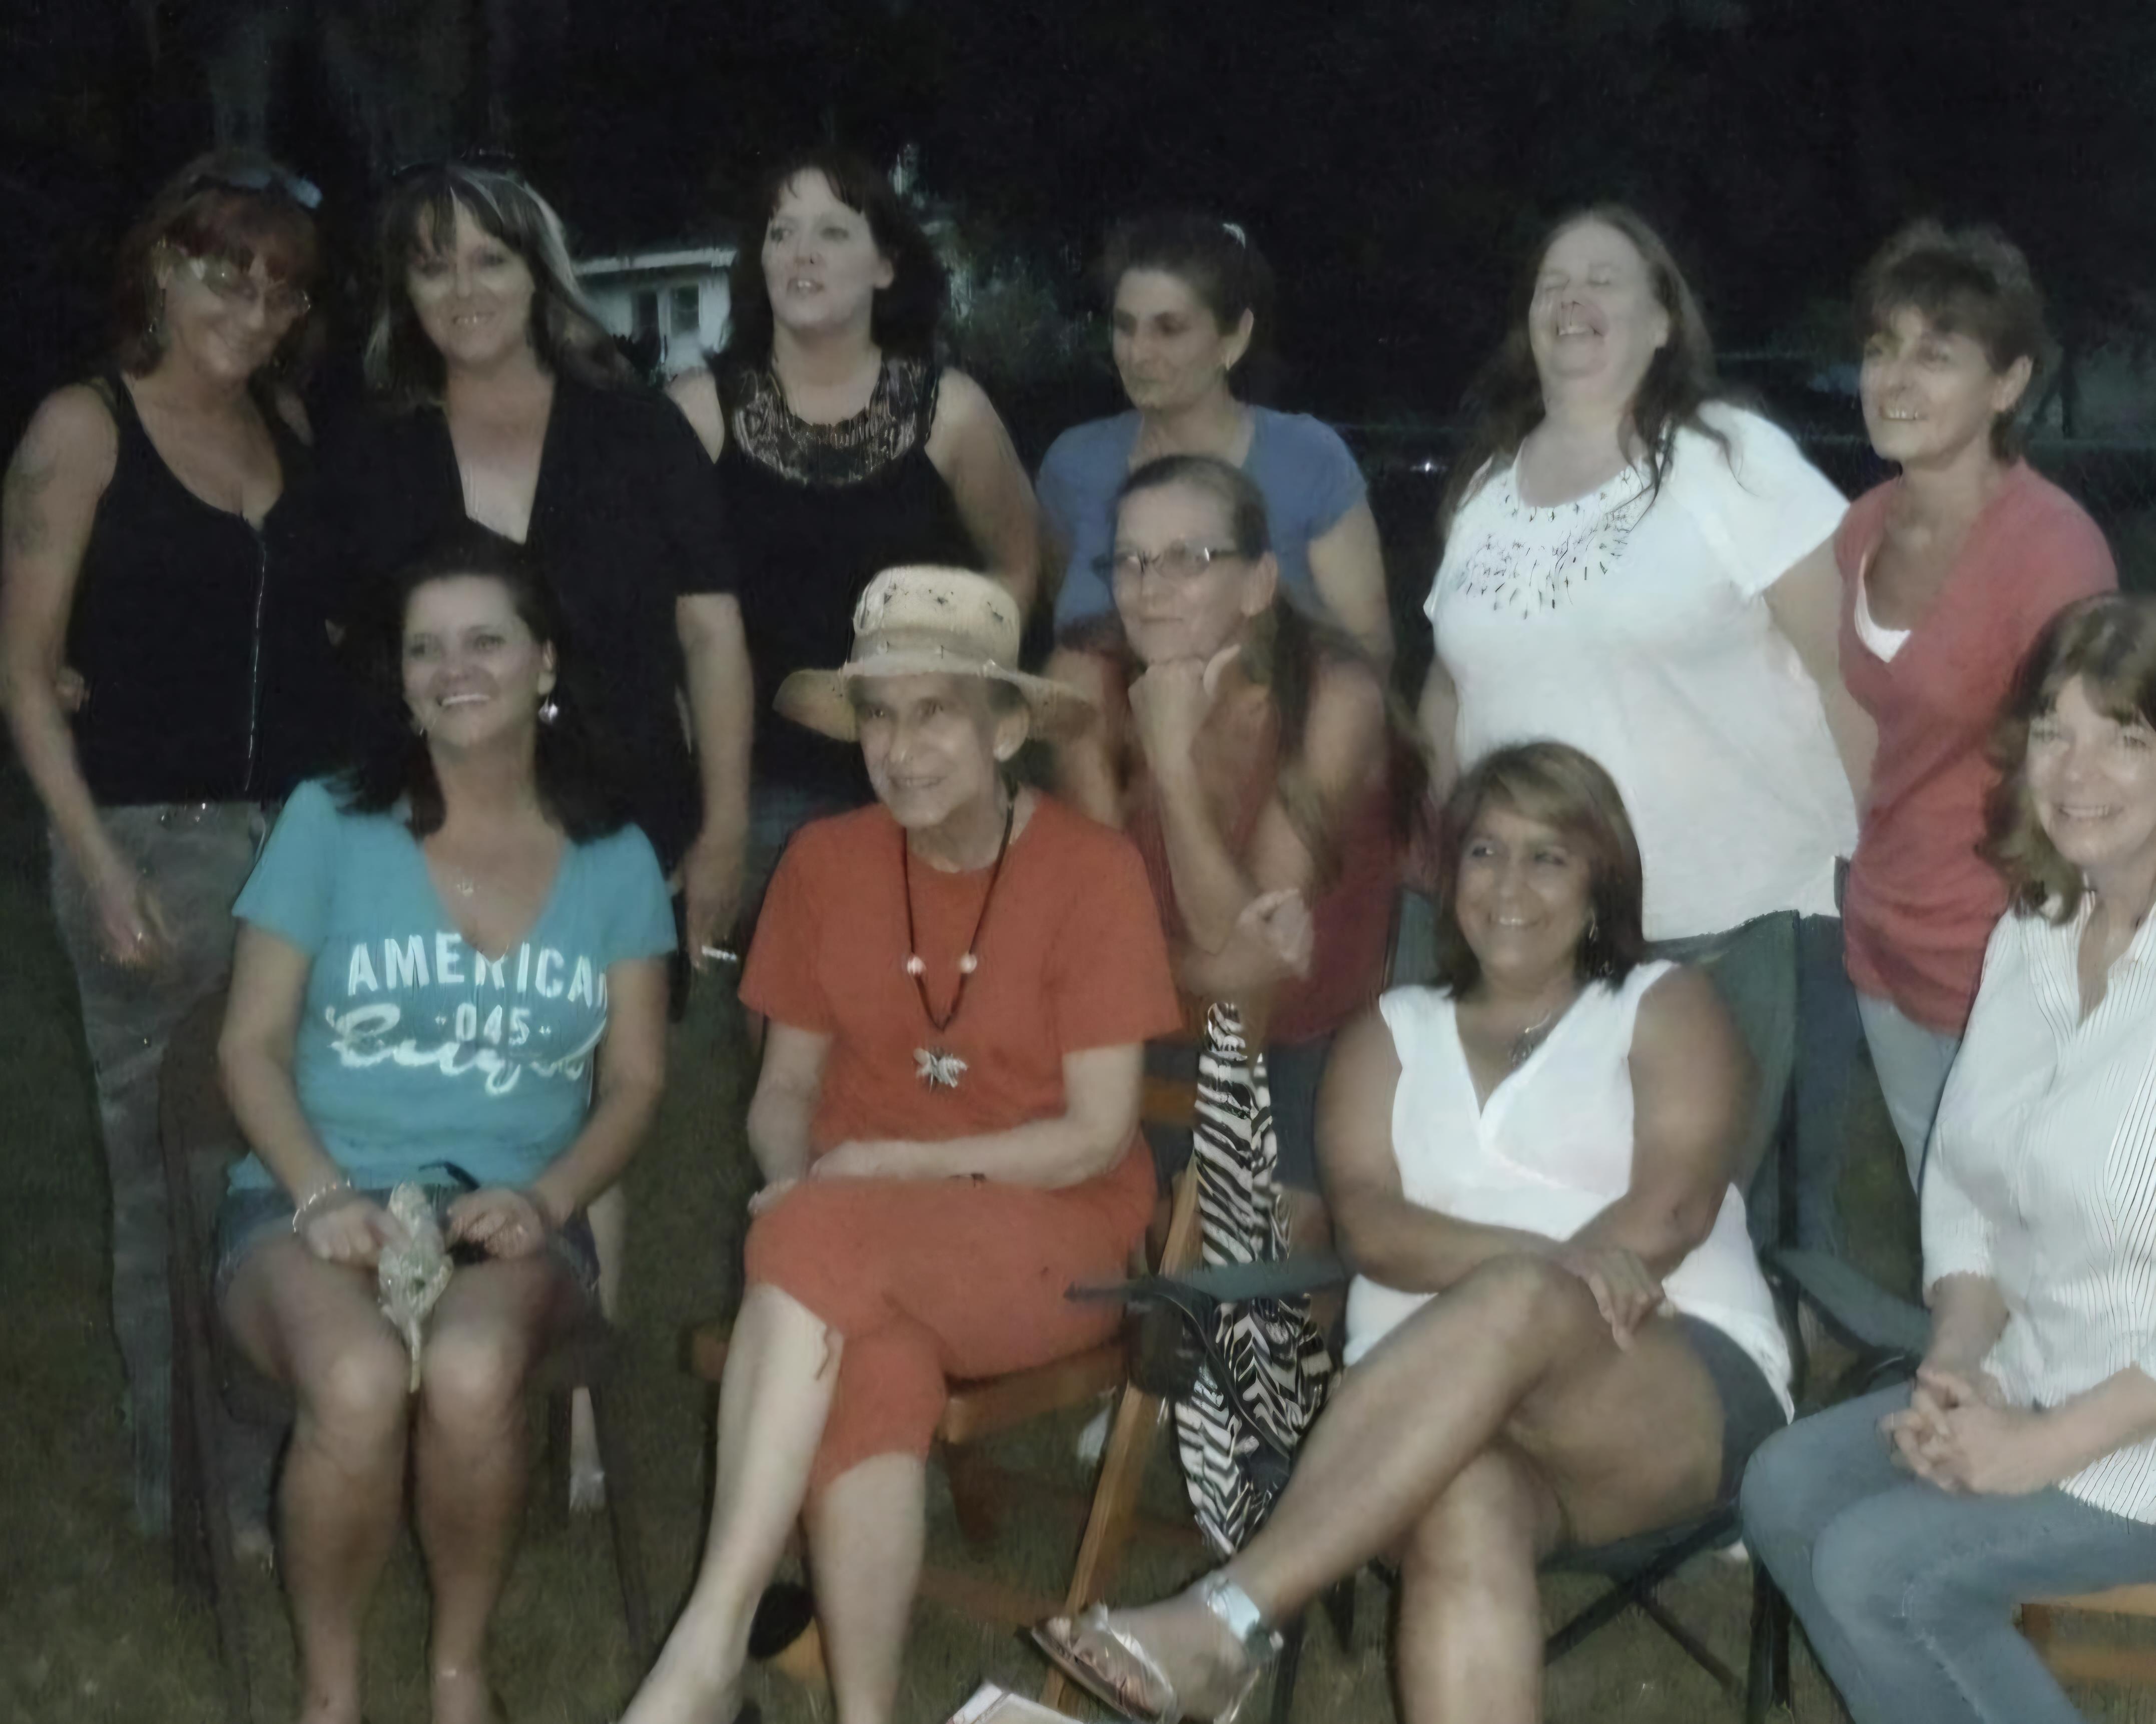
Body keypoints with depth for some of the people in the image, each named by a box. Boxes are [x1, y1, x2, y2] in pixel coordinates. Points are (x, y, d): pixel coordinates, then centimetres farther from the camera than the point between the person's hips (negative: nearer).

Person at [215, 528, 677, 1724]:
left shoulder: (614, 860, 9)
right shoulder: (328, 822, 5)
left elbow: (635, 1081, 7)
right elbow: (252, 1046, 2)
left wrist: (545, 1199, -12)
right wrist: (321, 1193, -15)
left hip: (512, 1213, 1)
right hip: (320, 1201, -1)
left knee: (471, 1375, -36)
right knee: (359, 1382, -36)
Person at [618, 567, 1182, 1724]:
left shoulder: (1093, 871, -8)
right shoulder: (824, 861, 4)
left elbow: (1096, 1136, -10)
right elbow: (787, 1085, 10)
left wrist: (885, 1164, -16)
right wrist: (792, 1181, -13)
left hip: (1053, 1241, -3)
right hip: (865, 1245, 3)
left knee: (821, 1242, -33)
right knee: (870, 1364, -34)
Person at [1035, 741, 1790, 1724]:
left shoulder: (1663, 1008, 15)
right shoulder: (1391, 1034, 21)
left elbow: (1669, 1211, -4)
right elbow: (1370, 1225, 1)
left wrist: (1538, 1285, -22)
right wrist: (1550, 1257, -19)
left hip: (1683, 1398, -2)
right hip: (1439, 1414, 2)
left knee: (1516, 1306, -38)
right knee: (1463, 1510, -37)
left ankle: (1225, 1622, -46)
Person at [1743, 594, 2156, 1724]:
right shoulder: (2031, 931, 6)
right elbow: (1962, 1183, 12)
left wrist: (2044, 1446, -21)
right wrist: (1954, 1367, -5)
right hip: (2035, 1382, 8)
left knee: (1875, 1571, -16)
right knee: (1788, 1488, -2)